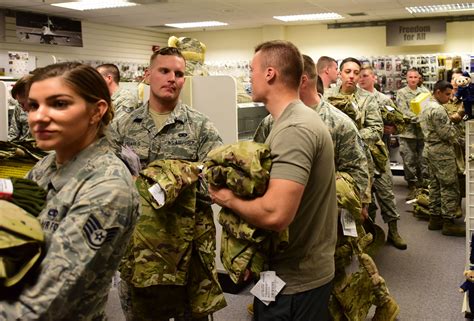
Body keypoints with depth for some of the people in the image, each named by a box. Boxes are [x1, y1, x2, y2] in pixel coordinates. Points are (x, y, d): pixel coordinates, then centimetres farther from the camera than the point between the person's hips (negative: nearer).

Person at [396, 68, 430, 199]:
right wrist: (418, 119, -18)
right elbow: (404, 112, -8)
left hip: (423, 131, 3)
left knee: (424, 160, 8)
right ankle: (412, 186, 11)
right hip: (408, 132, -2)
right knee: (409, 161, 2)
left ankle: (423, 183, 18)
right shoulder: (401, 93, 2)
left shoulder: (424, 91, 11)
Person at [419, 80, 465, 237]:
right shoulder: (438, 109, -19)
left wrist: (450, 119, 8)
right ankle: (449, 222, 0)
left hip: (430, 150, 10)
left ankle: (435, 218, 20)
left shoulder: (426, 107, 13)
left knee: (435, 185, 14)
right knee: (450, 187, -4)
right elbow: (447, 133, -20)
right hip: (442, 152, -10)